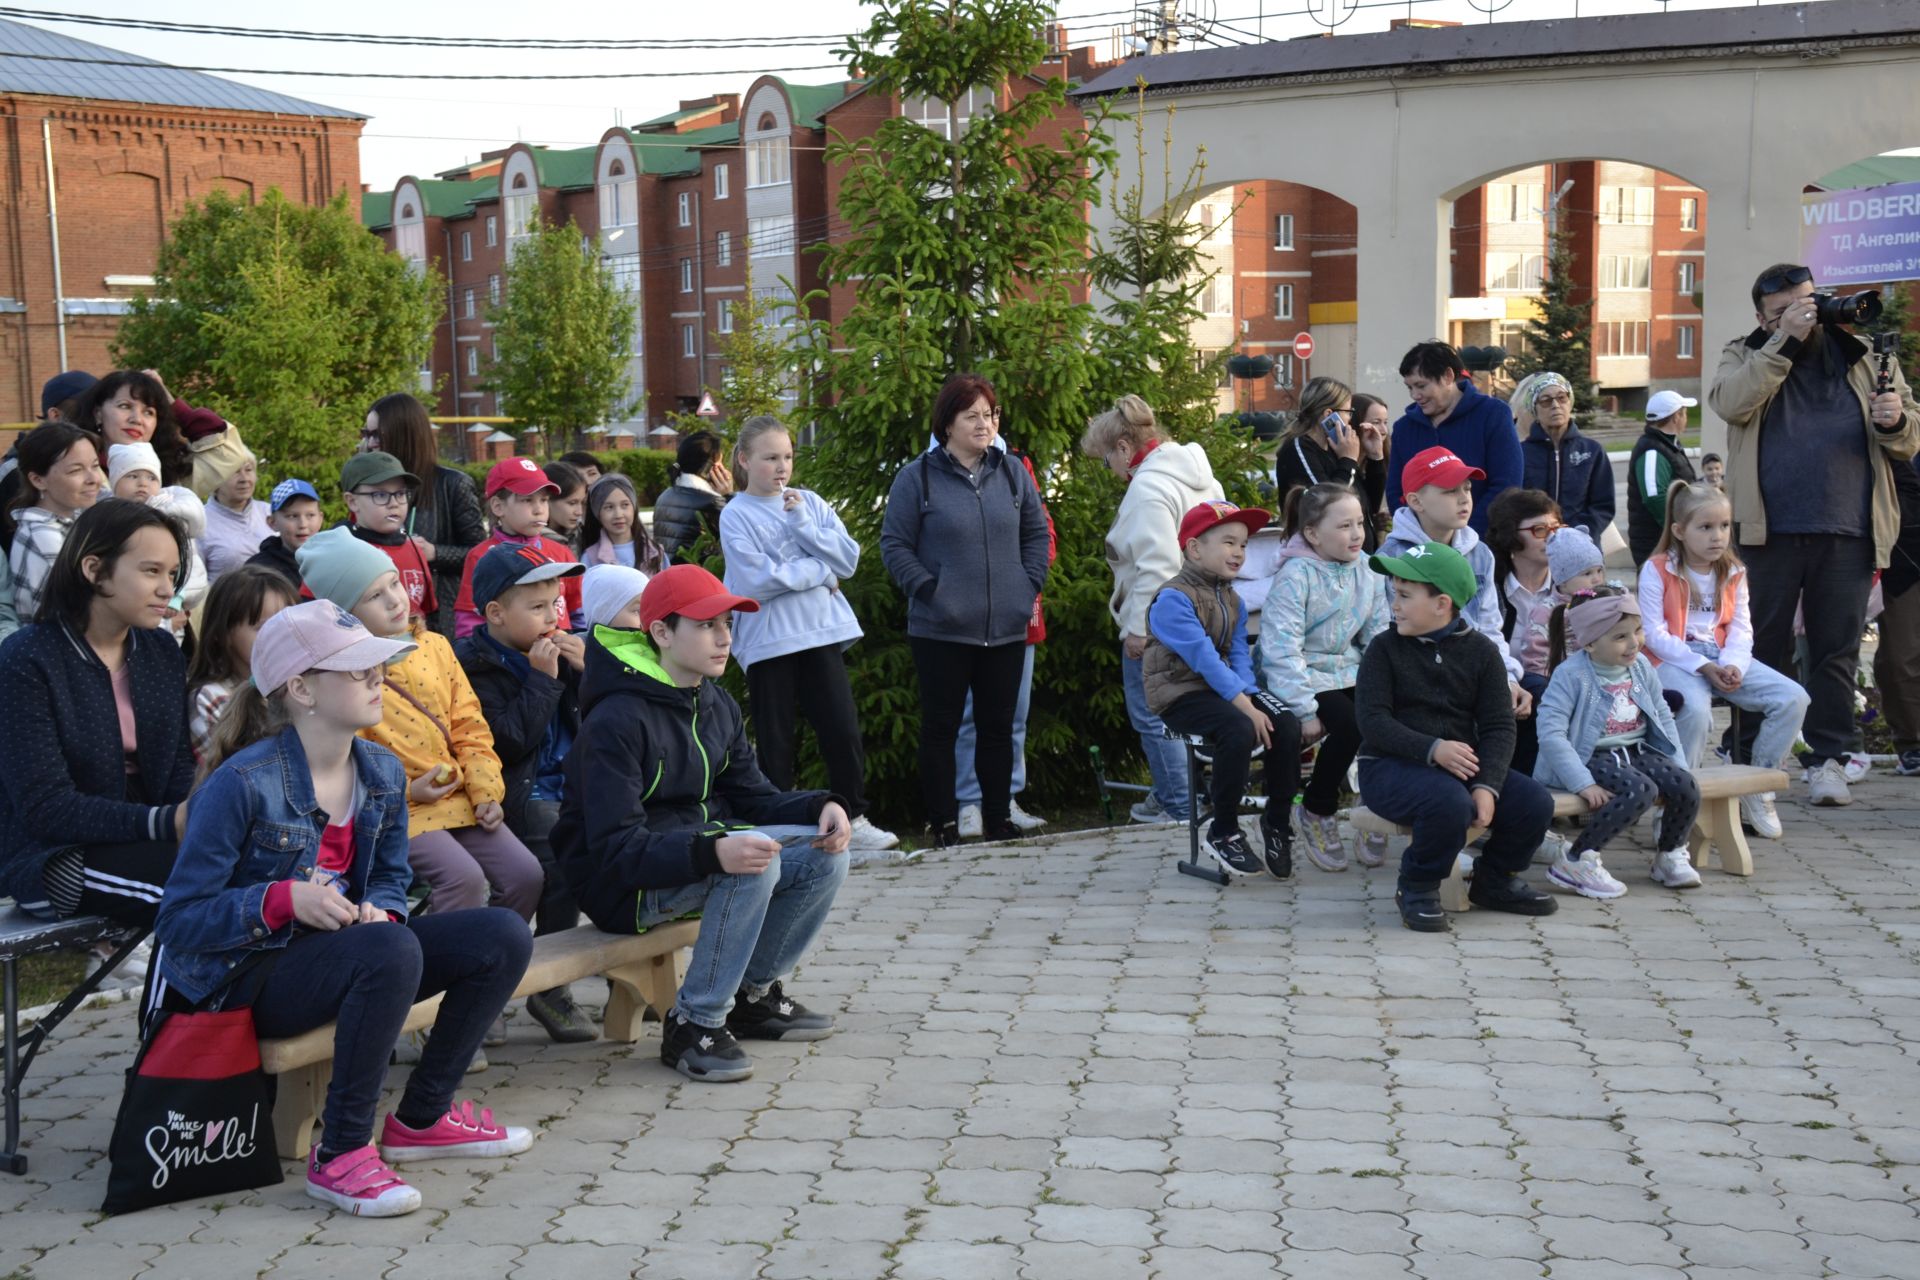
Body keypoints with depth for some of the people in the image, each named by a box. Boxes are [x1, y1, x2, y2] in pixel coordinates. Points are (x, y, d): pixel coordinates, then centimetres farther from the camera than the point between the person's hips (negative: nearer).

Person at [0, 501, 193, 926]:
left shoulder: (162, 651, 8)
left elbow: (179, 768, 7)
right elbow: (44, 808, -19)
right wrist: (165, 823, -30)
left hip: (145, 839, 6)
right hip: (48, 856, -6)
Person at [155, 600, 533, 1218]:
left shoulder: (382, 773, 2)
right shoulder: (243, 783, -18)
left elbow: (390, 878, 14)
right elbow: (177, 921, -16)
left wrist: (378, 910, -10)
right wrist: (284, 899, -29)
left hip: (340, 951, 7)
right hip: (248, 979, -7)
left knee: (502, 936, -8)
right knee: (392, 950, -36)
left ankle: (420, 1118, 6)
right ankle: (340, 1154, -23)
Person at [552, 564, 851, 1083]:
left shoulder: (718, 706, 7)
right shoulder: (616, 721, -21)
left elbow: (752, 797, 11)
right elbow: (616, 850, -27)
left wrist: (821, 807, -9)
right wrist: (712, 853, -41)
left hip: (699, 843, 9)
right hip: (621, 884, -9)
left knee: (824, 852, -5)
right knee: (754, 861, -32)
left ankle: (754, 995, 11)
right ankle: (694, 1024, -20)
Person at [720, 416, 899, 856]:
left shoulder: (810, 503, 9)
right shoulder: (736, 515, -4)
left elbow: (848, 560, 0)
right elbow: (757, 580, -16)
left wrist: (803, 523, -10)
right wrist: (820, 570, -9)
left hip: (822, 633, 3)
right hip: (768, 641, -3)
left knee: (843, 730, 1)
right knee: (775, 742, 5)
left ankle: (855, 820, 13)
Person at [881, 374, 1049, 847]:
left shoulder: (1012, 473, 8)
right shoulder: (918, 478, -5)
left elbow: (1036, 533, 17)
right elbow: (894, 544, -3)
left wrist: (1030, 585, 5)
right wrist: (928, 589, -12)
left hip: (1006, 628, 4)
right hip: (941, 629, -4)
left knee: (998, 726, 12)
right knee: (941, 727, 3)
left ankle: (999, 817, 23)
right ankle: (944, 825, 12)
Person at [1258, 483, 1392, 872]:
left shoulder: (1363, 568, 4)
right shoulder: (1296, 575, -15)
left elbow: (1378, 633, 8)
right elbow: (1282, 650, -18)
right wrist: (1305, 711, -22)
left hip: (1349, 671, 6)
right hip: (1308, 677, -6)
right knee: (1352, 725, -29)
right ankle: (1316, 813, -4)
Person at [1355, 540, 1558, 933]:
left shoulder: (1481, 651, 4)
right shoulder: (1385, 648, -1)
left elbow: (1499, 727, -3)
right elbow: (1372, 720, -12)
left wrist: (1487, 785, -20)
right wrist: (1432, 749, -27)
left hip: (1463, 764, 4)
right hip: (1391, 766, -4)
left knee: (1535, 802, -17)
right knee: (1451, 802, -35)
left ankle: (1494, 881, 13)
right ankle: (1417, 887, -7)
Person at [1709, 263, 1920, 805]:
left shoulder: (1864, 358, 13)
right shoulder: (1746, 356, 8)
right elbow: (1731, 403, -14)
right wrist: (1786, 340, -14)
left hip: (1847, 533, 2)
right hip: (1771, 531, -2)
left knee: (1837, 651, 5)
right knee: (1764, 648, 5)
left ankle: (1827, 759, 12)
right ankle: (1750, 757, 13)